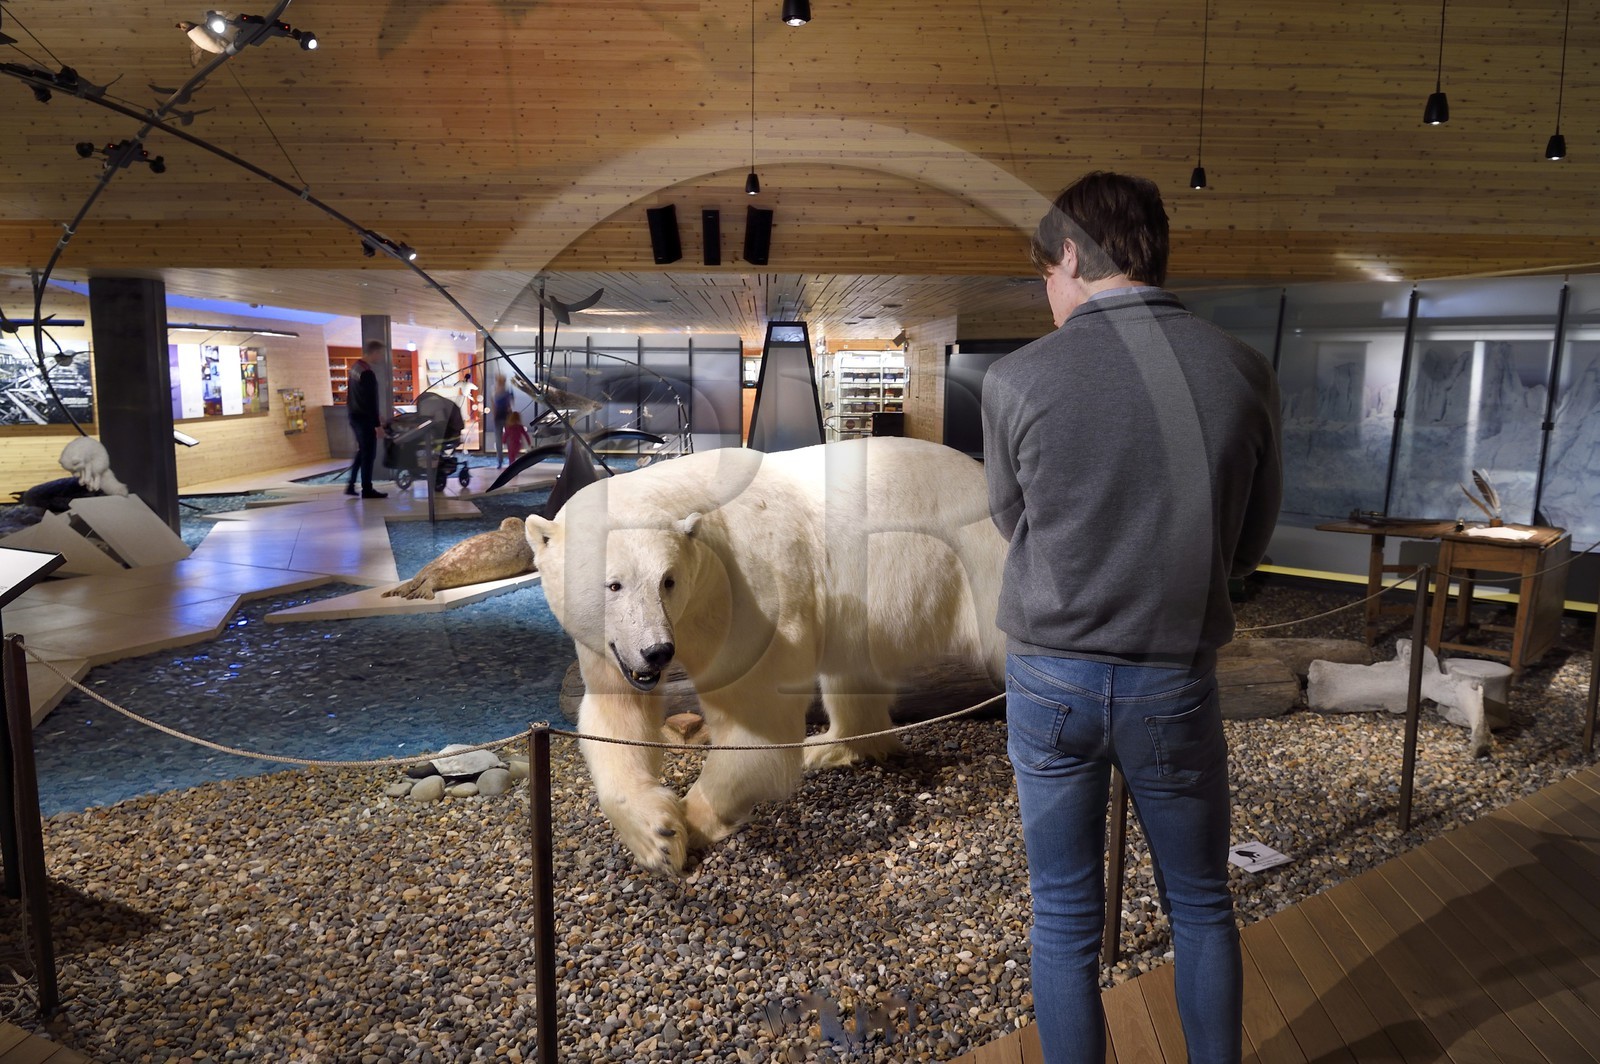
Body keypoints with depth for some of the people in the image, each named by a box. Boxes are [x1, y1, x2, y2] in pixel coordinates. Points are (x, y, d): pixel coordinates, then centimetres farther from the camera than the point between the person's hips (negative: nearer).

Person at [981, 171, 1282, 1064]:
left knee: (1066, 918, 14)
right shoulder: (1246, 374, -7)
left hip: (1050, 680, -1)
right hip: (1176, 685, 2)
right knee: (1202, 907, 22)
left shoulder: (1019, 381, -12)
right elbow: (1249, 547, 4)